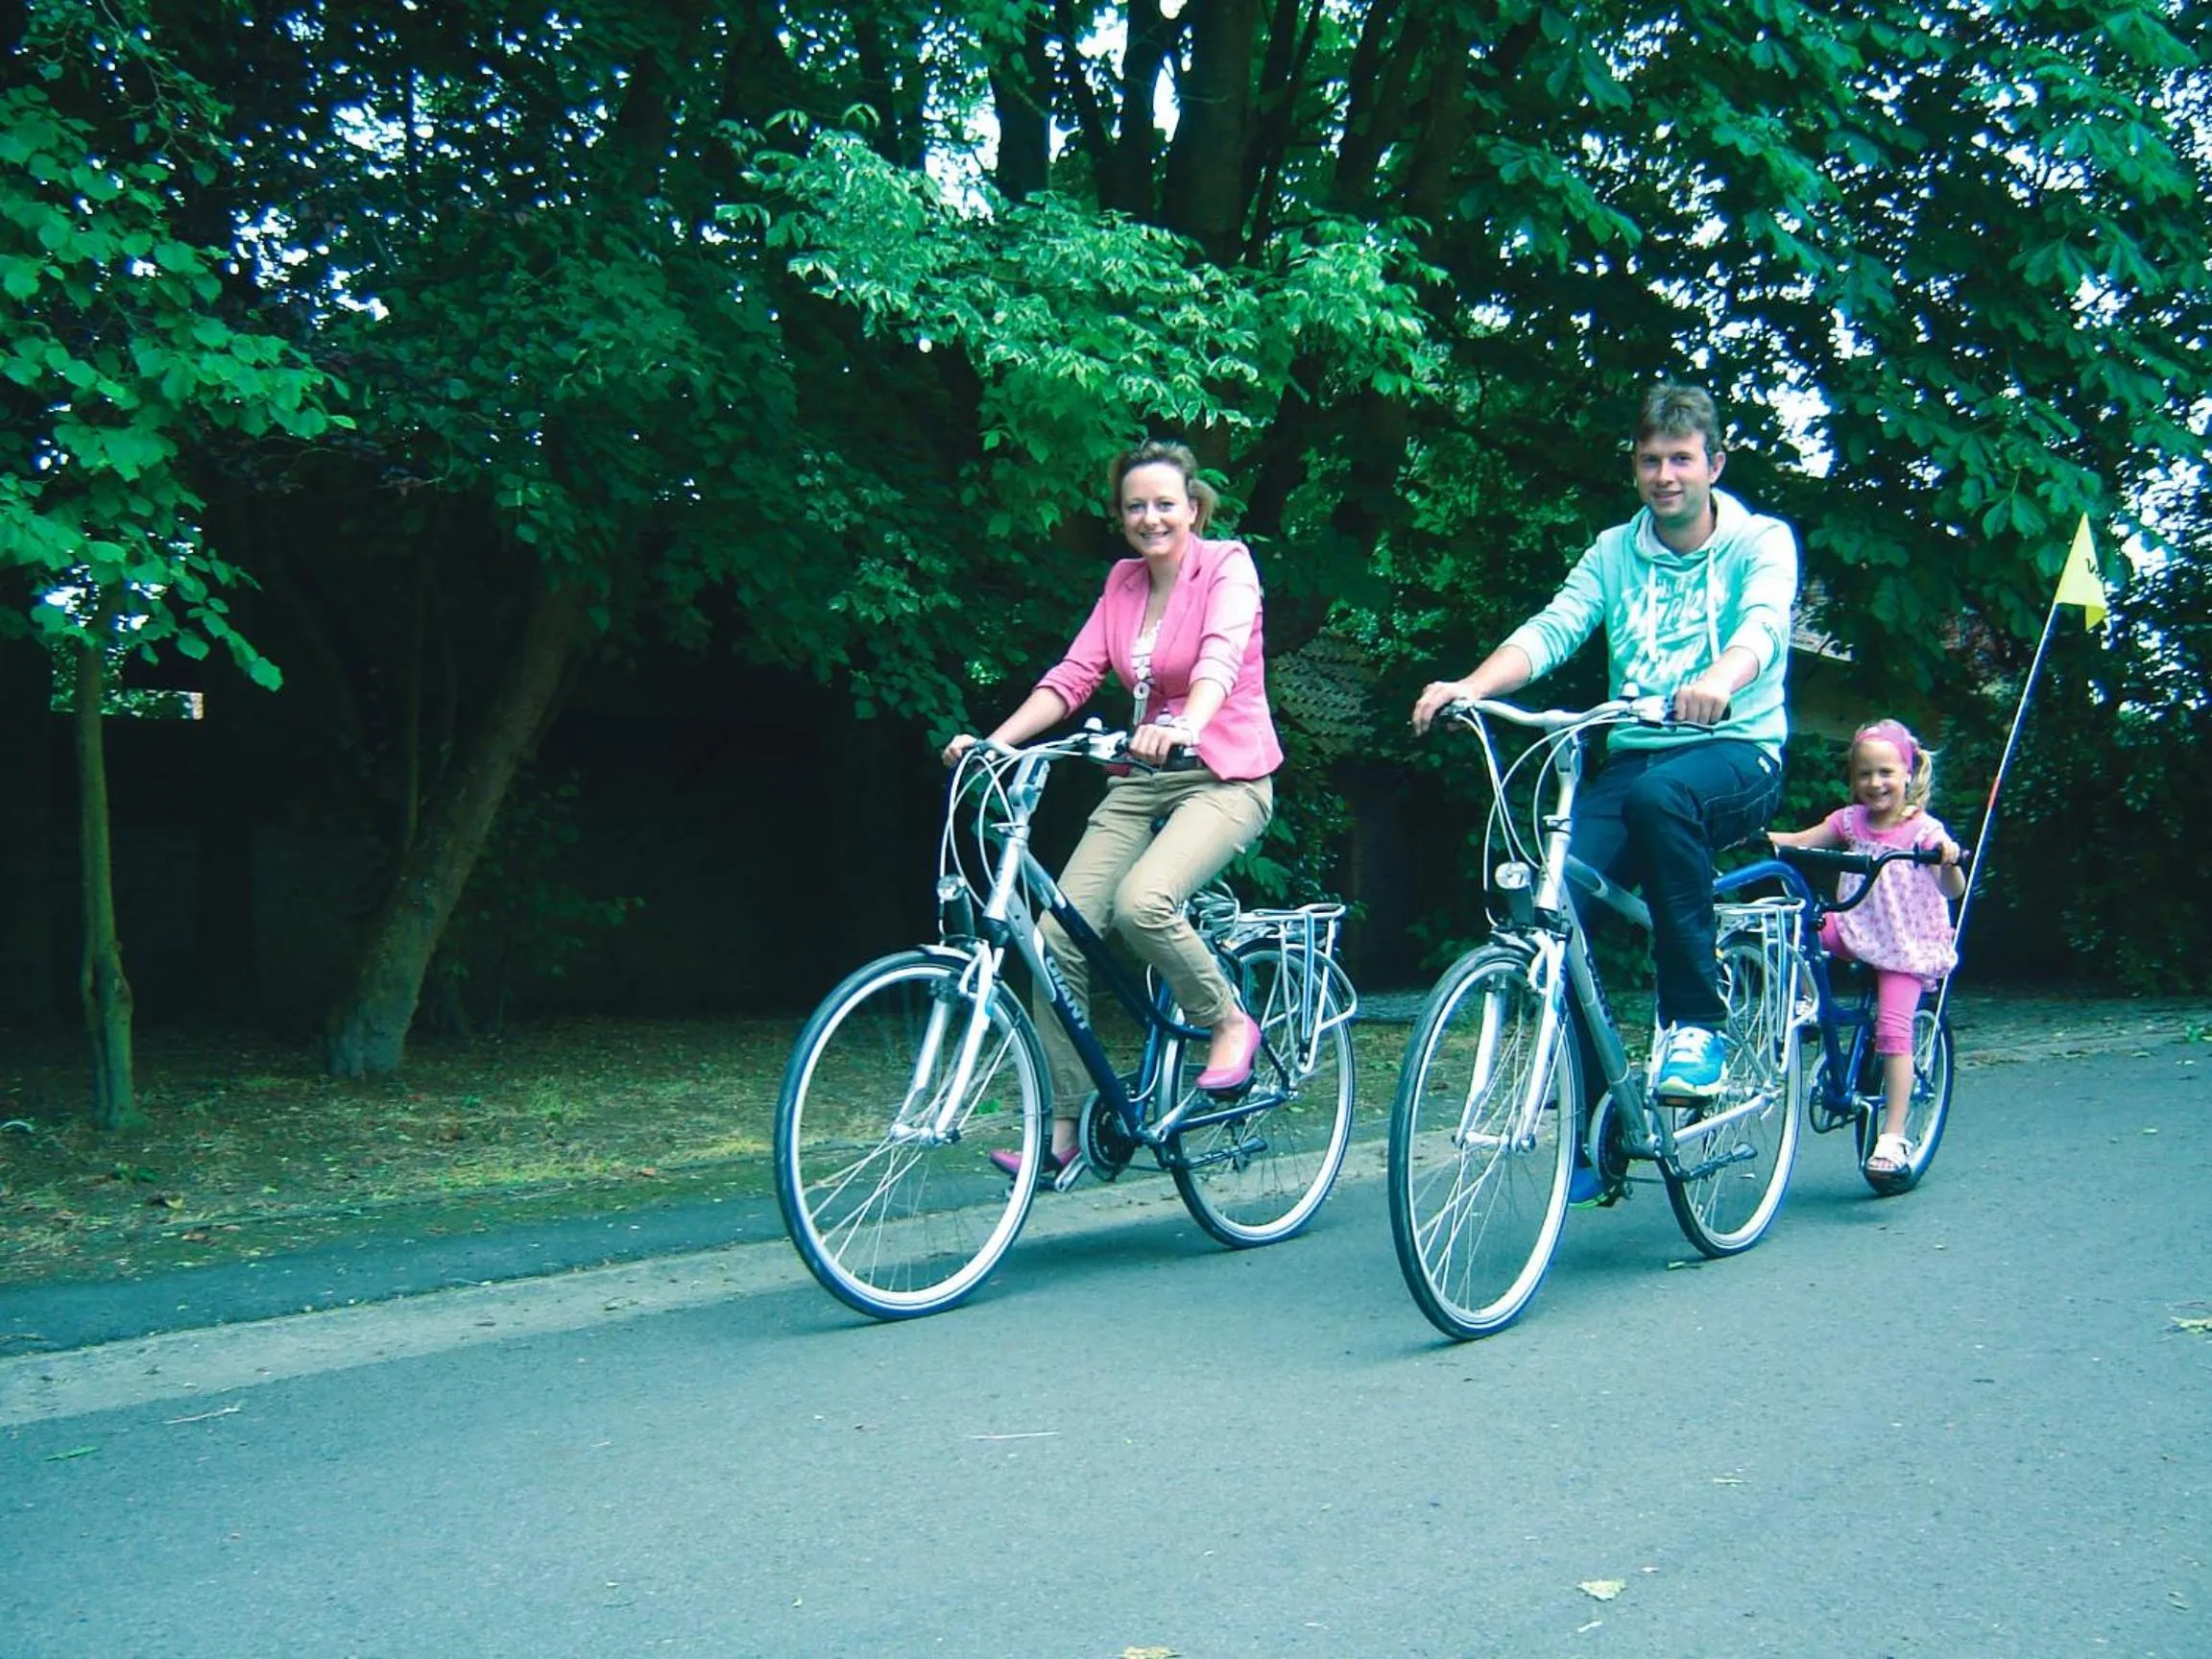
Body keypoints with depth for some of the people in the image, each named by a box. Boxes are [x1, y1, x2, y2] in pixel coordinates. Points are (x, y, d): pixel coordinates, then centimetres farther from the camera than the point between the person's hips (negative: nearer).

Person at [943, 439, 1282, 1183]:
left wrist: (1185, 726, -47)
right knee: (1058, 931, -9)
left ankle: (1229, 1021, -5)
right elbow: (1074, 675, 2)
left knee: (1142, 901, -33)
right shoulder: (1124, 581, 10)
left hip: (1224, 777, -6)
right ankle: (1060, 1128, -1)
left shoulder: (1227, 566, -7)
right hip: (1143, 780, 6)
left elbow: (1220, 657, -26)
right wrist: (992, 739, -13)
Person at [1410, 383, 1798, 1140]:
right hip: (1633, 756, 4)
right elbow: (1553, 628, -3)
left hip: (1737, 754, -3)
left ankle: (1696, 1021, -24)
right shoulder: (1614, 551, 12)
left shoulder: (1761, 541, 1)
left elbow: (1764, 622, -20)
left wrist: (1718, 681, -44)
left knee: (1660, 793, -39)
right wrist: (1471, 685, -24)